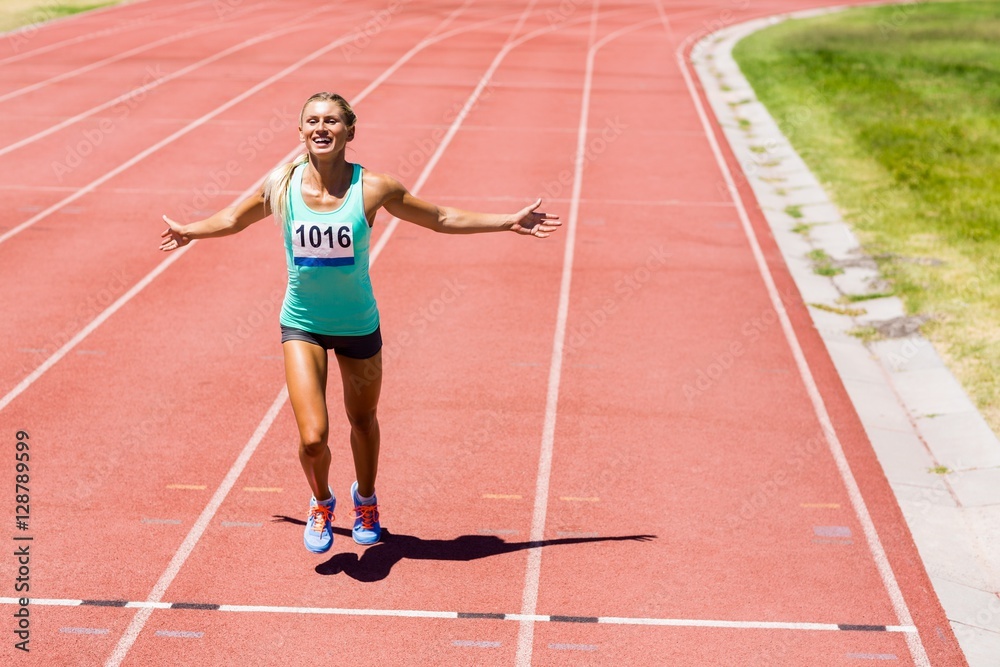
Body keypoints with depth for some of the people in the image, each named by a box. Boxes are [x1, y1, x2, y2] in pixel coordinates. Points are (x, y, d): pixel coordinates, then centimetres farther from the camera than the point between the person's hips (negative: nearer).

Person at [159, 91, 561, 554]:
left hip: (358, 325, 0)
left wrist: (512, 222, -1)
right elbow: (234, 219, 12)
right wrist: (189, 231, 18)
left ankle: (365, 500, 50)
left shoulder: (373, 189, -14)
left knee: (363, 422, 18)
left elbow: (442, 218, -1)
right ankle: (321, 503, 24)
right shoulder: (281, 186, -11)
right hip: (302, 325, 0)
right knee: (312, 439, -11)